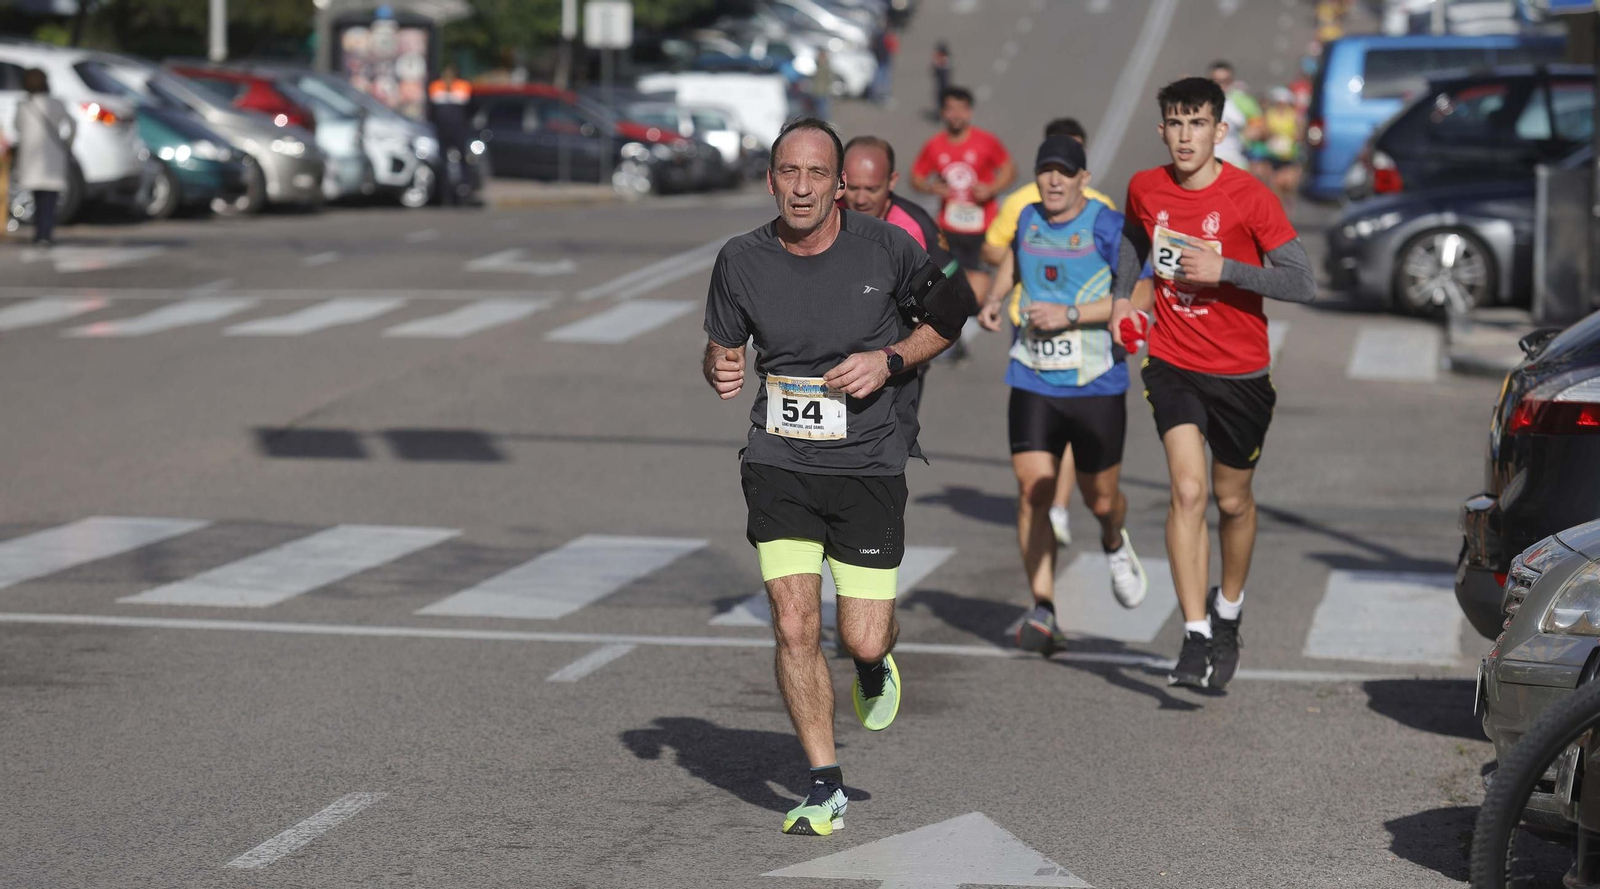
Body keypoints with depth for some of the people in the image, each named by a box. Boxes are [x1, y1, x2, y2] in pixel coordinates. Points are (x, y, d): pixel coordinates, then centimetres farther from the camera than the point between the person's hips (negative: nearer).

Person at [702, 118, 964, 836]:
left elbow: (946, 319, 8)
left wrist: (889, 360, -9)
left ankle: (875, 667, 37)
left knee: (863, 640, -3)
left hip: (869, 462, -1)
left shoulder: (885, 249, -6)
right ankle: (825, 787, 5)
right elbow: (722, 347, 12)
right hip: (779, 463, 1)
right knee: (795, 628, -10)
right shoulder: (742, 261, -2)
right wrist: (720, 369, -11)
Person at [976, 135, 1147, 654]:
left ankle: (1115, 544, 45)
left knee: (1100, 498, 7)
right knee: (1033, 491, -11)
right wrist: (994, 297, 12)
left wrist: (1070, 314, -22)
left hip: (1098, 384, -3)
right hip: (1033, 381, 3)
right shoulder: (1028, 220, 7)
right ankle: (1043, 613, -9)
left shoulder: (1108, 227, -8)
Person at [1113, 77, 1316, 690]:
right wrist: (1122, 298, 7)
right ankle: (1196, 640, -17)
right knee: (1188, 491, -16)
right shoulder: (1145, 190, -2)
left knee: (1233, 500, 13)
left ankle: (1228, 609, 40)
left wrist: (1223, 270, -24)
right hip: (1172, 365, 1)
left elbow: (1304, 284, -17)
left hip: (1240, 373, -1)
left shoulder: (1249, 197, -14)